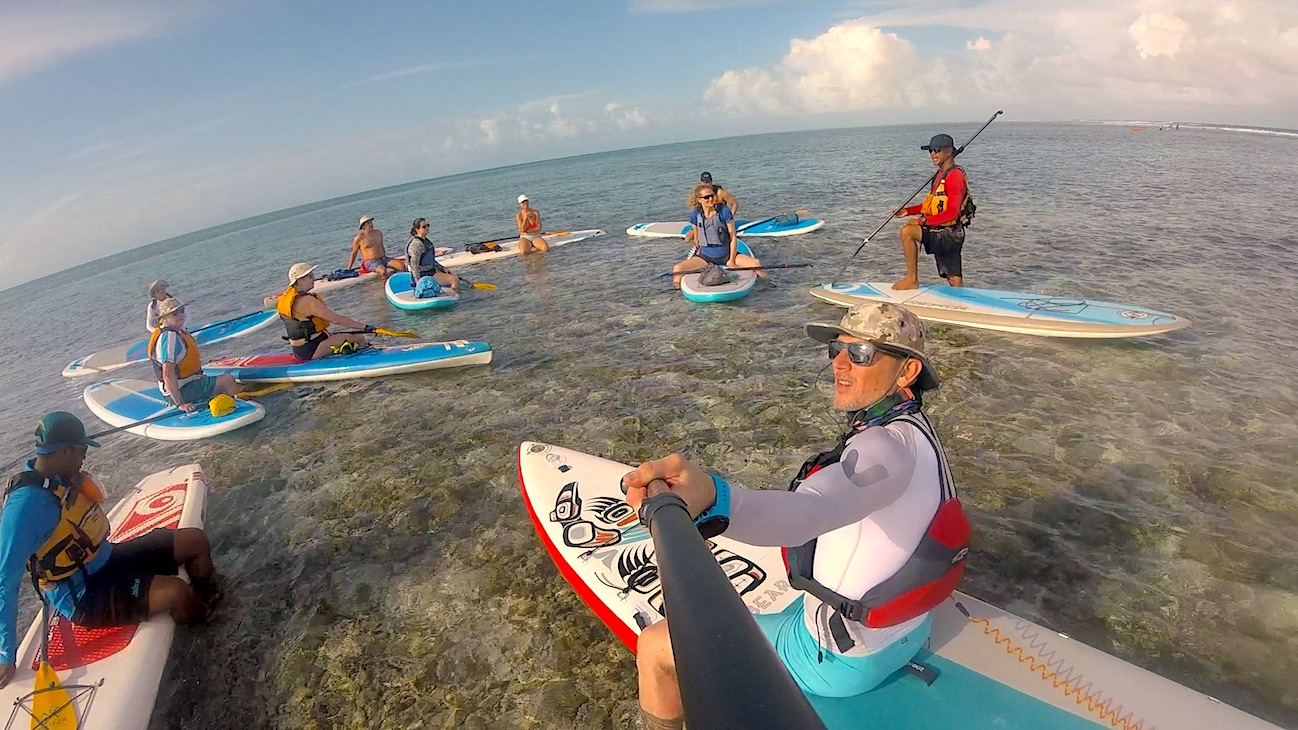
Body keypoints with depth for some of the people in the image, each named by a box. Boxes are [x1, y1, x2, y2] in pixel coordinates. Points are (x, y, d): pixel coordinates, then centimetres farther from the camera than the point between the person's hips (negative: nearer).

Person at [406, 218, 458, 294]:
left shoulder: (425, 240, 10)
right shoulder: (417, 244, -21)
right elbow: (414, 266, -24)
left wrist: (442, 268, 13)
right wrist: (419, 284, -27)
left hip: (430, 270, 11)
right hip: (423, 276, -11)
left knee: (454, 277, 21)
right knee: (455, 280, -16)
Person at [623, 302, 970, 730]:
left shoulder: (890, 446, -31)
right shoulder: (911, 429, 0)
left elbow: (806, 512, -52)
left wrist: (711, 501, -70)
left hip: (841, 661, -9)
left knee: (655, 647, 1)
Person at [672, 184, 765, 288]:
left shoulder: (724, 211, -9)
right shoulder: (695, 215, -3)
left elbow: (733, 238, -7)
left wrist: (731, 261, -10)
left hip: (727, 255, 0)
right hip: (705, 256, 1)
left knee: (756, 263, -20)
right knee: (677, 269, -24)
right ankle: (677, 288, 4)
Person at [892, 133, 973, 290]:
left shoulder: (955, 175, -15)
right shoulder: (940, 174, 14)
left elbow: (951, 213, -22)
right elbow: (931, 204, 21)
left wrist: (923, 221, -22)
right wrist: (908, 211, 9)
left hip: (949, 234, -9)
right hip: (941, 233, 9)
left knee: (907, 231, -21)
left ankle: (912, 280, -15)